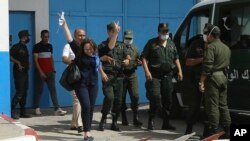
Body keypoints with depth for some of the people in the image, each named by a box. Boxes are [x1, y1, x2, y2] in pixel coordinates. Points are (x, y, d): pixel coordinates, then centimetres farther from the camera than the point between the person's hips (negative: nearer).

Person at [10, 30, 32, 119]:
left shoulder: (25, 47, 16)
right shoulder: (16, 47, -8)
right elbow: (10, 56, -16)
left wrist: (28, 65, 10)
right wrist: (18, 62, -21)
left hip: (25, 72, 8)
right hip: (18, 72, -8)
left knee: (24, 92, 9)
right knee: (19, 92, -12)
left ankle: (23, 111, 15)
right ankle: (12, 111, -8)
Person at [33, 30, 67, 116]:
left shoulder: (50, 46, 12)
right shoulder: (37, 46, -3)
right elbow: (35, 60, -7)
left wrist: (53, 68, 8)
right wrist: (40, 72, -14)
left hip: (50, 72, 4)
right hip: (41, 72, -4)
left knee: (53, 90, -2)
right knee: (39, 90, 1)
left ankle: (57, 109, -7)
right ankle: (37, 108, 12)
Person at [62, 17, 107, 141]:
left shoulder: (95, 54, 2)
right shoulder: (78, 52, -8)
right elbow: (69, 39, -13)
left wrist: (102, 73, 38)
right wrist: (64, 24, -18)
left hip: (93, 84, 4)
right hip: (81, 83, -4)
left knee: (91, 108, 7)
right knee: (86, 106, -12)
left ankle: (88, 130, 18)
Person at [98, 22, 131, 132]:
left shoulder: (122, 45, 16)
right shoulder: (102, 45, 4)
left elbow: (127, 59, 17)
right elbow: (110, 47, -17)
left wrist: (126, 61, -5)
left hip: (119, 76, 4)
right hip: (108, 76, -4)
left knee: (118, 100, 1)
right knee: (109, 97, -20)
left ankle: (114, 122, 13)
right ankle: (103, 119, 0)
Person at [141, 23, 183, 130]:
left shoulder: (171, 44, 16)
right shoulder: (152, 43, 0)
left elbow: (176, 58, 22)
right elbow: (144, 58, -4)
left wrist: (179, 71, 10)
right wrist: (147, 71, -16)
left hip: (167, 76, 5)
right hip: (154, 76, -5)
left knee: (168, 99, 7)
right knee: (156, 97, -16)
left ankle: (166, 123, 17)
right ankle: (151, 121, -1)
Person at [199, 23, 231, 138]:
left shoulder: (211, 47, -11)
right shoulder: (226, 48, 17)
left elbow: (207, 66, -18)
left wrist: (202, 81, -17)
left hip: (213, 78, -8)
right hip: (223, 77, 8)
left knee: (212, 106, -4)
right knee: (223, 105, 14)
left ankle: (213, 131, -3)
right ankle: (227, 130, 16)